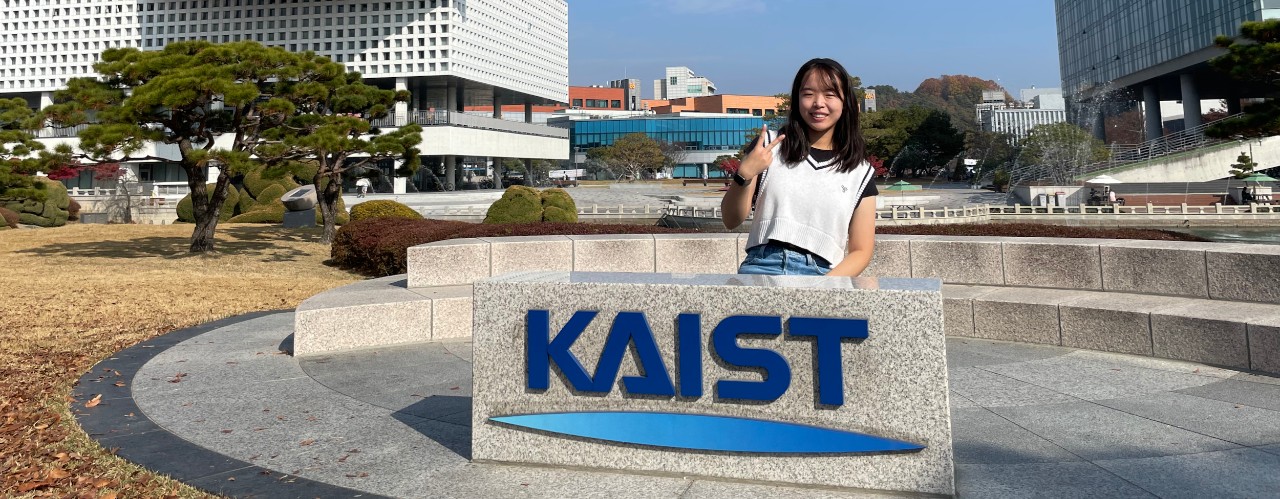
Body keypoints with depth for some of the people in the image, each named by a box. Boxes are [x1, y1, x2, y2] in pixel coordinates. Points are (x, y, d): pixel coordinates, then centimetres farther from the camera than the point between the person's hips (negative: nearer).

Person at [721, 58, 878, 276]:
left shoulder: (860, 173, 14)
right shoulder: (771, 145, 13)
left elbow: (861, 251, 11)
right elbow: (731, 221, 9)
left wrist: (825, 285, -8)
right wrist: (743, 175, -9)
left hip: (821, 273, 1)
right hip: (763, 266, -1)